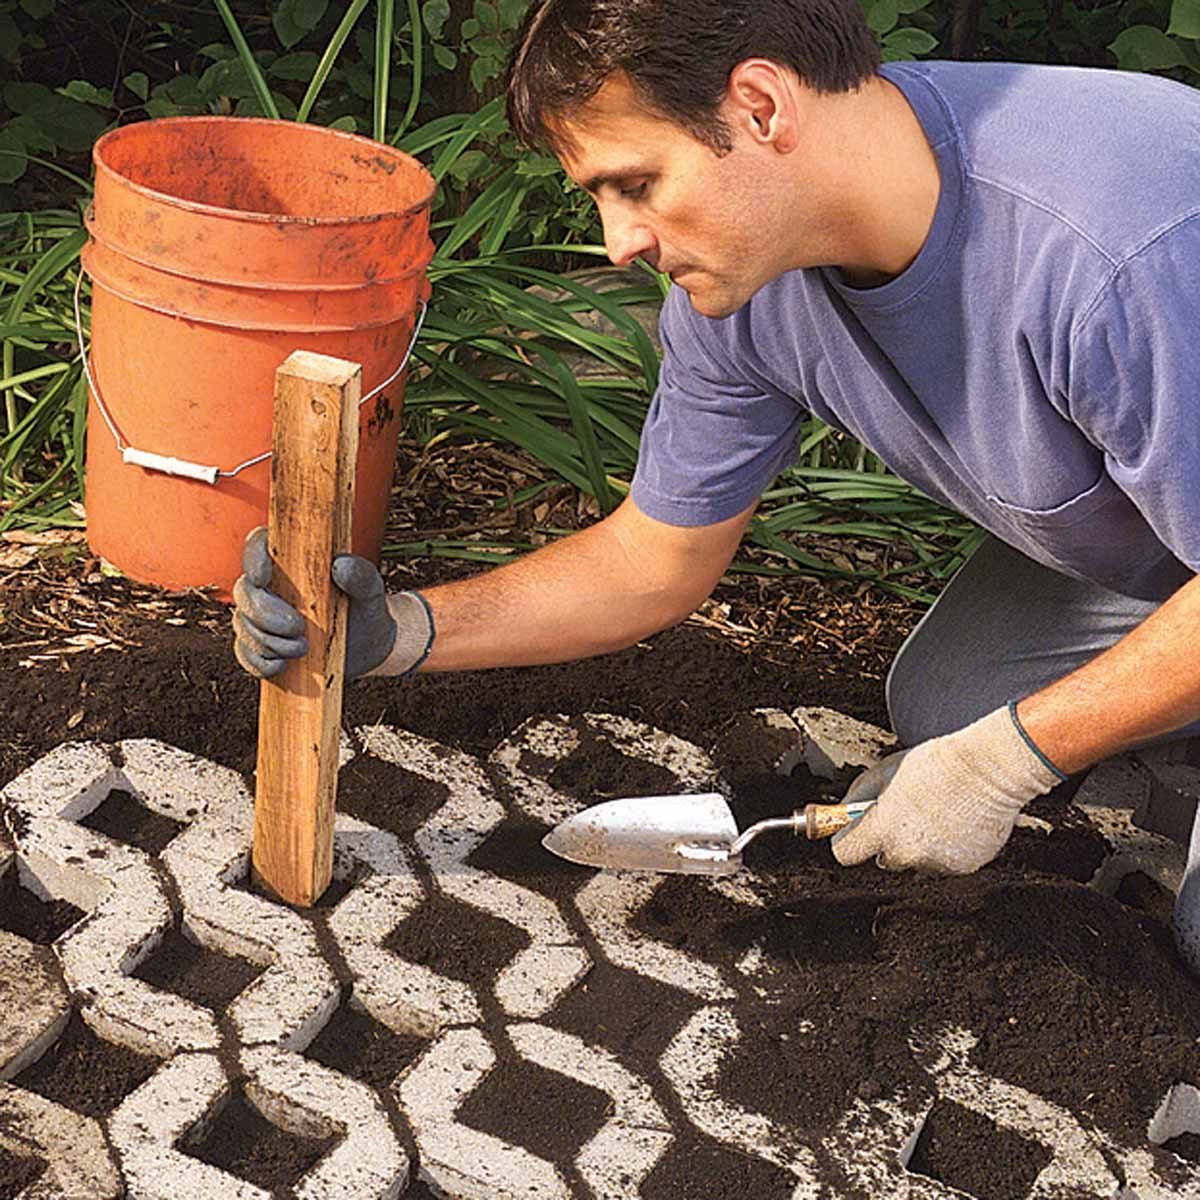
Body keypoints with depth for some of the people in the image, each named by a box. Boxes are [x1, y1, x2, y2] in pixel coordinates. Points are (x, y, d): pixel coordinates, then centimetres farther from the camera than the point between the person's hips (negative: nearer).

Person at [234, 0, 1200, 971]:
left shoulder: (1119, 254, -42)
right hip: (1101, 546, 6)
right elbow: (654, 563, -6)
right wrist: (401, 633, -18)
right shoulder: (736, 274, -17)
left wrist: (1003, 761, -24)